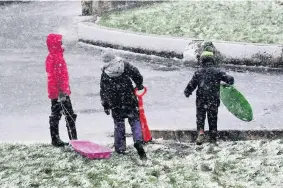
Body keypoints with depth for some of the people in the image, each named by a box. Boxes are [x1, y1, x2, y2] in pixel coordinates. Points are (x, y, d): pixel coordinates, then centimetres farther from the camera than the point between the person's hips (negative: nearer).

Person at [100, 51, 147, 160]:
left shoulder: (105, 74, -2)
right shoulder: (126, 66, -4)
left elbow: (103, 91, 1)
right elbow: (137, 76, -1)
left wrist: (105, 106, 10)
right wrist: (139, 85, 20)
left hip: (115, 104, 0)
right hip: (130, 101, 0)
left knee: (118, 124, 12)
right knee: (135, 121, 6)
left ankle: (120, 148, 16)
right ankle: (138, 142, -13)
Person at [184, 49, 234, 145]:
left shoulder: (198, 72, -2)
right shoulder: (217, 71, -2)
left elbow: (191, 85, -2)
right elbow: (230, 79, -5)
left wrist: (187, 93, 15)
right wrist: (228, 83, 17)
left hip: (201, 101, 0)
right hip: (214, 101, 0)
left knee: (200, 119, 10)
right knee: (213, 120, 13)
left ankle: (200, 133, -11)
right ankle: (213, 138, 20)